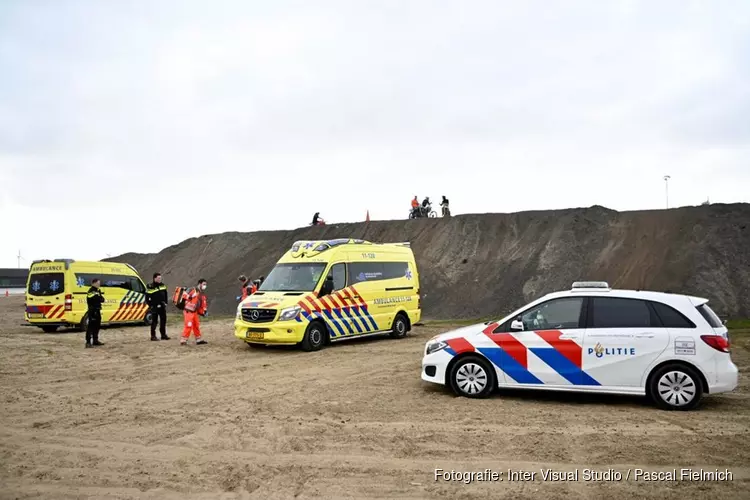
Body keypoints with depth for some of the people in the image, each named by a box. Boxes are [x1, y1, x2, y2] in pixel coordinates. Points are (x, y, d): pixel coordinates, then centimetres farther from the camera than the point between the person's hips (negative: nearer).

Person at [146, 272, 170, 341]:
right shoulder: (150, 287, -12)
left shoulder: (162, 285, 8)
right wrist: (151, 305, -10)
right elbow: (147, 298, -9)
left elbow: (166, 294, 19)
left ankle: (163, 335, 20)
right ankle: (153, 336, 4)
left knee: (163, 320, 11)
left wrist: (165, 302, 13)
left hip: (162, 306, 6)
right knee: (154, 321, -3)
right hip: (155, 307, -6)